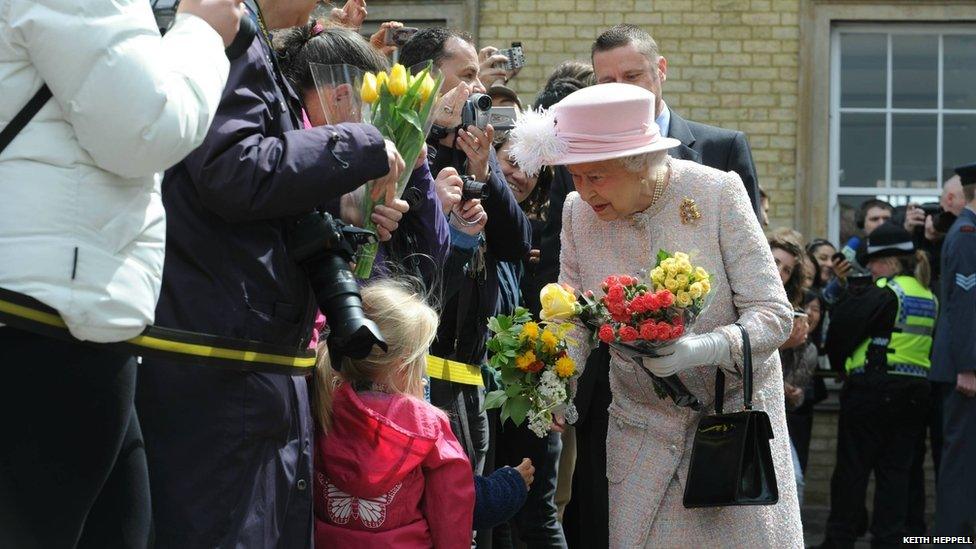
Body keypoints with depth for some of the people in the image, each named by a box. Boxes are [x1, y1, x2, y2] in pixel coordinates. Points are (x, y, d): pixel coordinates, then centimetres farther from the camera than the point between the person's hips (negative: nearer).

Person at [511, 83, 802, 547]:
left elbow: (774, 315, -16)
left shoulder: (718, 192, -16)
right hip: (641, 431, 3)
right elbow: (573, 319, 4)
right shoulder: (578, 212, -5)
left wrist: (702, 348, -34)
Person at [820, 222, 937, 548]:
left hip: (873, 388, -7)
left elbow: (843, 326, -16)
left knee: (853, 466, 2)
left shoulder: (885, 293, -13)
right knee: (896, 468, 9)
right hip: (916, 392, 7)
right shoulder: (929, 298, 12)